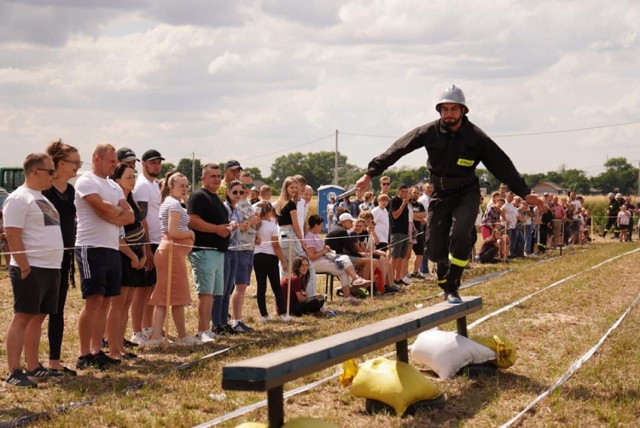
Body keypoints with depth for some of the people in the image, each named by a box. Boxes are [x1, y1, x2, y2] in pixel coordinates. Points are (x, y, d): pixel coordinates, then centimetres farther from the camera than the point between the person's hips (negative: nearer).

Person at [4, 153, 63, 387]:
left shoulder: (42, 198, 19)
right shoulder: (19, 199, -10)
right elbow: (12, 236, -16)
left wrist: (55, 266, 16)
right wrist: (25, 268, -20)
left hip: (51, 268, 9)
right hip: (31, 269, -9)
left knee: (38, 318, 12)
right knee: (22, 317, -7)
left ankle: (33, 367, 18)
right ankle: (13, 372, -5)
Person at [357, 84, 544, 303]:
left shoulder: (476, 137, -12)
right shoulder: (429, 132, -10)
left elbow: (501, 164, -8)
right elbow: (397, 150, -7)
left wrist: (524, 192, -9)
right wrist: (371, 173, -9)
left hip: (466, 194, -2)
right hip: (440, 194, 2)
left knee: (459, 235, -25)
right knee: (435, 247, 0)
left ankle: (452, 288, -11)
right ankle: (445, 285, 26)